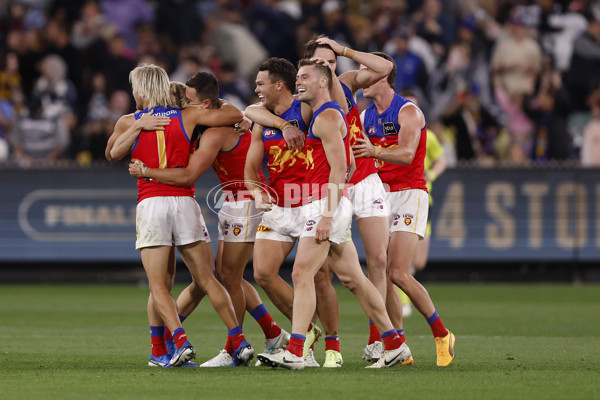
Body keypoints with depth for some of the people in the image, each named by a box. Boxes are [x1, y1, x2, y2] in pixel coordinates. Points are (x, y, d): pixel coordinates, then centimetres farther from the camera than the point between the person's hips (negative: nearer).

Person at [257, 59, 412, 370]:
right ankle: (395, 345, 13)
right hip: (326, 207, 10)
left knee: (302, 274, -14)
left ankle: (294, 352, -19)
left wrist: (327, 214, -24)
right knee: (352, 278, 11)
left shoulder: (327, 117, -10)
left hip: (326, 204, -10)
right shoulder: (323, 115, 22)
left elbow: (338, 169, -18)